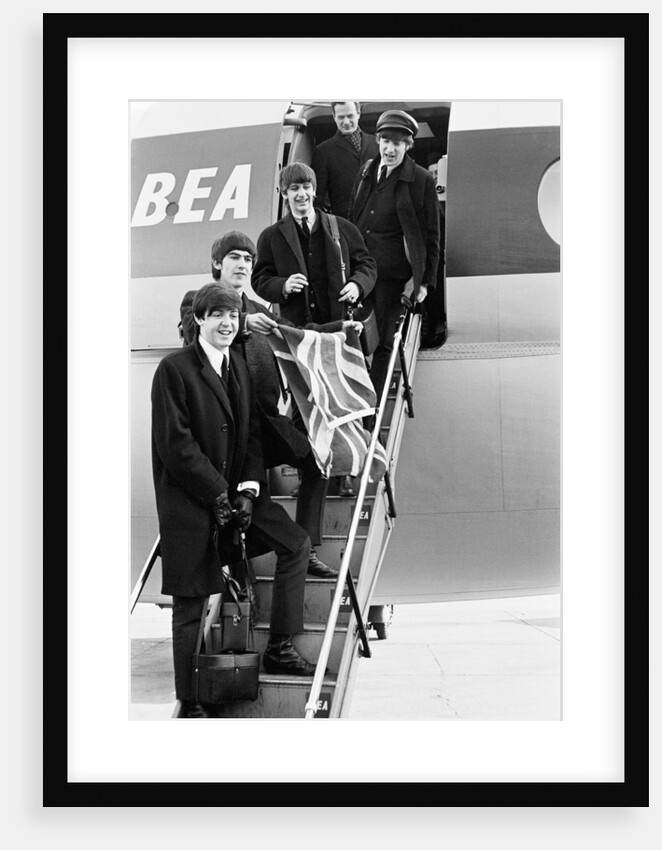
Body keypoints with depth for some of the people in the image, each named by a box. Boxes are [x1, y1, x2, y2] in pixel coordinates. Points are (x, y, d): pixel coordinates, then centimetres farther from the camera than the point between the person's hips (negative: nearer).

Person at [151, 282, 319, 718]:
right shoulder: (174, 369, -12)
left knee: (296, 544, 5)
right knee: (190, 606, -1)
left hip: (235, 491, 7)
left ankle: (279, 648, 16)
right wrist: (218, 493, -17)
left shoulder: (239, 365, 10)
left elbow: (252, 432, 11)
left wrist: (249, 487, -4)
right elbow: (175, 444, -17)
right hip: (188, 502, -7)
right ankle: (189, 703, 10)